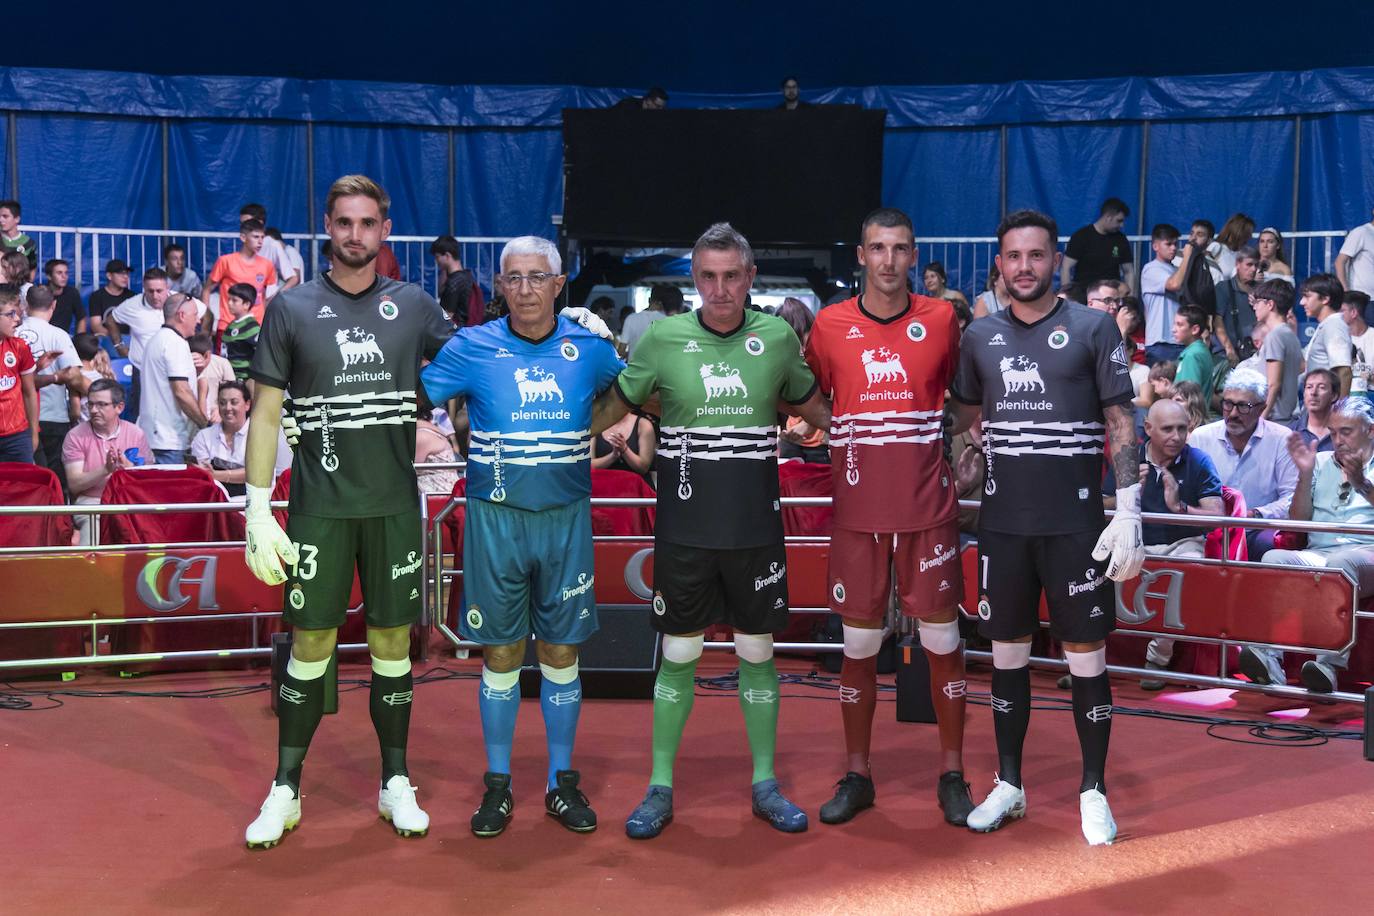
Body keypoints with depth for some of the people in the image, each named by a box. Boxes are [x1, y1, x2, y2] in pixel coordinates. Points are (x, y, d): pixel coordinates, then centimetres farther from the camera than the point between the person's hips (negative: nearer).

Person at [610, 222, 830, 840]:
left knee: (757, 653, 10)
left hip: (756, 529, 1)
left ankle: (765, 783, 24)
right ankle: (660, 788, 18)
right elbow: (616, 406, 6)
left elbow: (810, 406, 17)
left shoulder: (777, 337, 1)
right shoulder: (664, 337, -2)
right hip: (684, 529, -1)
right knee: (678, 655, 6)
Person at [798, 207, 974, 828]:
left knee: (942, 640, 5)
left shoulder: (941, 319, 1)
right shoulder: (830, 325, 1)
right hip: (858, 513, 1)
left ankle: (952, 774, 19)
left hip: (929, 510, 0)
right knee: (859, 645, 8)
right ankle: (856, 774, 21)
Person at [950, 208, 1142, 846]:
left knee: (1085, 653, 3)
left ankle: (1094, 790, 17)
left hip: (1075, 524, -3)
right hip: (1002, 523, 3)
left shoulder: (1092, 328, -1)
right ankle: (1008, 785, 23)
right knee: (1007, 652, 10)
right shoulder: (979, 335, 8)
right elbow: (962, 416, 19)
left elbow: (1121, 422, -2)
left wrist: (1129, 512, -8)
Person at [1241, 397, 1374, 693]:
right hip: (1316, 555, 3)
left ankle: (1329, 663, -45)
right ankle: (1269, 658, -41)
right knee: (1273, 558, -28)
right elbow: (1298, 520, 16)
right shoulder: (1321, 462, 25)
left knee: (1341, 562, -38)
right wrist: (1305, 474, 4)